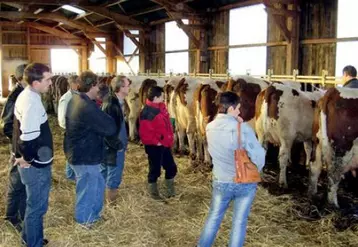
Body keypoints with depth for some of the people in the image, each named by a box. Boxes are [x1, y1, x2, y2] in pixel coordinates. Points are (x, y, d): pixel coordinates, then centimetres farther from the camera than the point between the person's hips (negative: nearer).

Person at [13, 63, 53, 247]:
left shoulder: (26, 95, 6)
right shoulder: (32, 102, -26)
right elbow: (29, 138, -32)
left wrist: (24, 156, 14)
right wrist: (27, 159, -16)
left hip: (34, 163, 10)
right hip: (36, 165, -10)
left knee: (34, 204, 24)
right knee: (37, 206, 6)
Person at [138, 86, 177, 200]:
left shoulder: (161, 107, 6)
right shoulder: (147, 113, -22)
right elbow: (145, 133, -23)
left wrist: (170, 139, 12)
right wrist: (156, 142, -17)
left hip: (165, 144, 9)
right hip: (154, 146, -9)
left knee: (171, 167, 16)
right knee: (155, 170, 6)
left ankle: (170, 191, 34)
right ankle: (154, 193, 24)